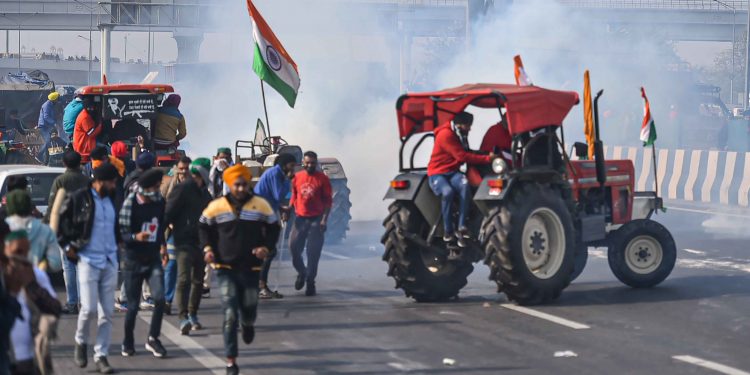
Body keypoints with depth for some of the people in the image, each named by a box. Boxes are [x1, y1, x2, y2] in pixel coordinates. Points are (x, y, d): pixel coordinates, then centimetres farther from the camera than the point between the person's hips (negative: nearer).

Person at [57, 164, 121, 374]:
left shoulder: (111, 200, 10)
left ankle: (101, 356, 9)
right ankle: (81, 342, 17)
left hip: (110, 262, 5)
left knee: (107, 313, 3)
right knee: (89, 308, -11)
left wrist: (117, 245, 14)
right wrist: (67, 246, -2)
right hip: (88, 260, -5)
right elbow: (58, 221, -1)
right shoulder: (79, 199, -7)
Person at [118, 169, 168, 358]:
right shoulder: (130, 203, -15)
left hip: (153, 259, 3)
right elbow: (122, 232, -16)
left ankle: (153, 339, 3)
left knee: (159, 298, -14)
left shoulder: (159, 202, 1)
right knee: (133, 305, 3)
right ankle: (128, 342, 24)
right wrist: (136, 237, -35)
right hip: (134, 260, -3)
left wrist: (162, 246, 20)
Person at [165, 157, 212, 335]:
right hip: (185, 241, -8)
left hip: (201, 241, 8)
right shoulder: (183, 188, -10)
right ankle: (184, 318, -23)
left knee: (198, 280, 13)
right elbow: (169, 213, -13)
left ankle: (193, 315, 25)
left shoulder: (204, 192, 16)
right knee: (184, 279, -15)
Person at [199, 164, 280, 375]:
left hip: (251, 268, 1)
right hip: (226, 268, -1)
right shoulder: (216, 206, -3)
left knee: (249, 311, 9)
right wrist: (207, 248, -3)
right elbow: (204, 227, 12)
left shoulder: (261, 205, -3)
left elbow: (273, 228, 8)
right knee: (230, 316, -8)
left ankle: (247, 324, 49)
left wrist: (266, 247, -9)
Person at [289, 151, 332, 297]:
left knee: (313, 252, -2)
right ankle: (301, 272, 24)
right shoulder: (297, 177, 6)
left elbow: (328, 200, -2)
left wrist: (324, 219, -11)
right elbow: (293, 196, 14)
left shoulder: (322, 179, -3)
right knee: (293, 246, -2)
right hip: (300, 218, 3)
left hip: (316, 219, -3)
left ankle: (310, 282, 7)